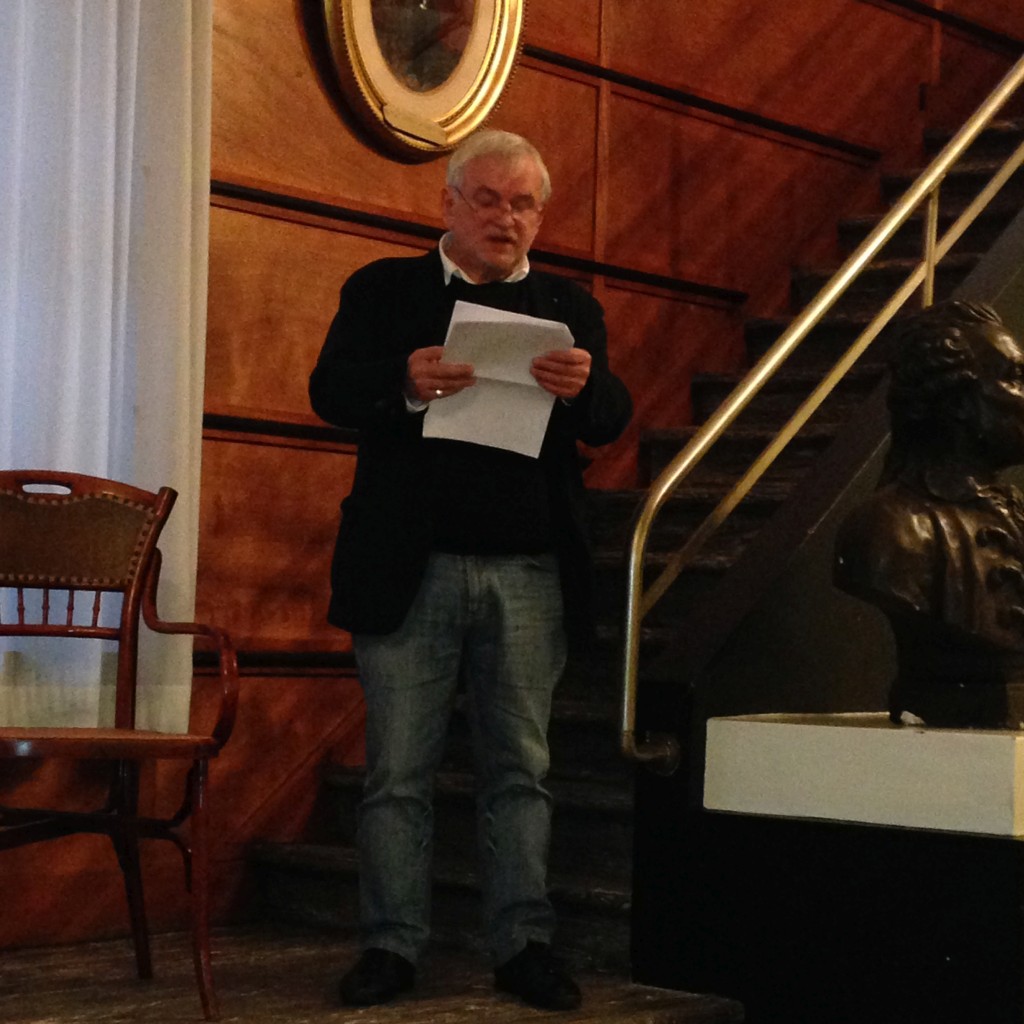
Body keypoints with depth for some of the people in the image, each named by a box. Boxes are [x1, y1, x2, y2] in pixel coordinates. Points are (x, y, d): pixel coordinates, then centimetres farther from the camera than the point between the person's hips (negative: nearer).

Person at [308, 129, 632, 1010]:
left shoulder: (570, 307, 14)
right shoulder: (384, 290, 9)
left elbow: (612, 420, 4)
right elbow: (330, 391, -3)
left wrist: (585, 386, -20)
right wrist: (405, 384, -24)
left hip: (530, 572, 2)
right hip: (411, 567, -1)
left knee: (522, 768, 6)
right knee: (399, 771, 2)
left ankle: (525, 944, 14)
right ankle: (392, 946, 11)